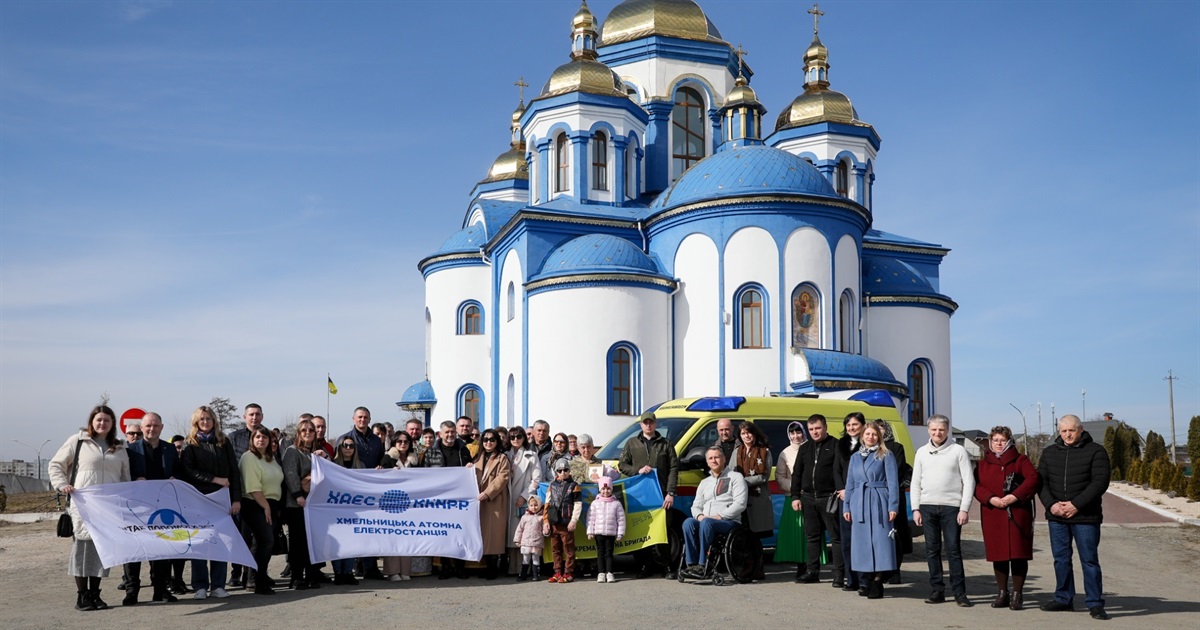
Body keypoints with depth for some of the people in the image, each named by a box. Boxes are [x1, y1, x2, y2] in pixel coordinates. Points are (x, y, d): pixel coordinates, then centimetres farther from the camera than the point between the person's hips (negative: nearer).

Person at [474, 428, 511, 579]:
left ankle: (493, 569, -3)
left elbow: (502, 478, -11)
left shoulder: (502, 459, 1)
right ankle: (486, 567, 11)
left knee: (494, 534, -7)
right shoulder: (478, 458, 19)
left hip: (495, 502, -5)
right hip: (480, 501, 6)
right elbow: (472, 477, 25)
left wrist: (487, 493, -19)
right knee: (482, 533, 4)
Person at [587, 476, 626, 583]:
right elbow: (590, 518, 2)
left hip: (611, 533, 0)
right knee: (600, 553, 4)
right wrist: (590, 532, -3)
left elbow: (621, 519, 2)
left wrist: (620, 533, -2)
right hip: (598, 533, 1)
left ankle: (609, 573, 7)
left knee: (609, 553, 3)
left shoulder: (616, 503, 2)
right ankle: (601, 573, 8)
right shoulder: (595, 503, 3)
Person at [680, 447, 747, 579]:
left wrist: (720, 516, -15)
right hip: (705, 520, 5)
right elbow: (696, 506, 20)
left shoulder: (735, 477, 7)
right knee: (688, 523, -28)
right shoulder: (704, 482, 26)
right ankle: (692, 564, -32)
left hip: (729, 522, -5)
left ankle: (702, 565, -35)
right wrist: (700, 516, -5)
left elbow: (740, 503, -6)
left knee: (706, 523, -37)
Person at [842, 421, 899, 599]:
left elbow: (893, 482, -3)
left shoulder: (886, 456, 2)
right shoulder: (855, 457, 16)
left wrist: (893, 506, -10)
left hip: (879, 503, -4)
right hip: (859, 503, 4)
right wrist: (846, 507, 11)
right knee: (862, 542, 4)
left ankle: (877, 583, -4)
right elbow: (850, 483, 17)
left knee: (880, 541, -7)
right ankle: (868, 581, 12)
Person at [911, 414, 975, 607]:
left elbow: (969, 481, -2)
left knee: (953, 550, -4)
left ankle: (959, 592, 1)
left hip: (951, 507, -4)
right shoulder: (922, 452, 11)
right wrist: (915, 508, 6)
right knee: (932, 550, 6)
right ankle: (937, 590, 12)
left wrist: (964, 509, -8)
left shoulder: (958, 451, 0)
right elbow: (916, 482, 13)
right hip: (927, 506, 4)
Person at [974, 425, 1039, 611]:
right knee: (998, 554, 6)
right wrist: (990, 499, -15)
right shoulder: (983, 463, 13)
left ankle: (1017, 594, 7)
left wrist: (1015, 496, -18)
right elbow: (977, 485, 3)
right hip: (992, 515, 3)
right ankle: (1003, 593, 17)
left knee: (1018, 554, -3)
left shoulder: (1020, 460, 5)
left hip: (1017, 514, -3)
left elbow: (1033, 479, -9)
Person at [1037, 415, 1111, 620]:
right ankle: (1064, 599, 21)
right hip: (1056, 516, 4)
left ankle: (1095, 604, 5)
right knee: (1061, 559, 10)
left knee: (1089, 560, -1)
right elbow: (1041, 481, 7)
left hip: (1085, 517, -4)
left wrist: (1076, 504, -17)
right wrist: (1051, 504, -10)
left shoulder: (1095, 451, -2)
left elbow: (1100, 482, -11)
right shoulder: (1050, 452, 11)